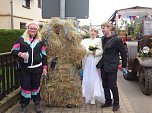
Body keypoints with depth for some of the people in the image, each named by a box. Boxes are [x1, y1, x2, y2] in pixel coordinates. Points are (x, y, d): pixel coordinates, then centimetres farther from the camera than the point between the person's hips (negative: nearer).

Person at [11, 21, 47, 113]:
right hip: (24, 68, -2)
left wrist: (44, 67, 6)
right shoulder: (21, 39, 2)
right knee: (25, 86, 3)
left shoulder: (40, 41, 9)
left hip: (37, 68, 2)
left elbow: (44, 55, 11)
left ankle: (37, 103, 27)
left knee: (36, 86, 11)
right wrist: (20, 54, -19)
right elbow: (14, 50, 2)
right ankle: (24, 105, 19)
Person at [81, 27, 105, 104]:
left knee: (95, 79, -3)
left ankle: (94, 97, 5)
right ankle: (88, 97, 14)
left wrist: (96, 52, -19)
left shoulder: (99, 40, 6)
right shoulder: (85, 41, 16)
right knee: (87, 79, 3)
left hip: (95, 62, -3)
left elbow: (102, 51, -3)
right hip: (87, 62, 3)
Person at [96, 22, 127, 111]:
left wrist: (124, 65, -1)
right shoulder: (103, 38, 7)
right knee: (105, 85, 13)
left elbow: (123, 52, -6)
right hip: (103, 66, 7)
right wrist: (100, 63, 10)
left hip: (112, 67, -7)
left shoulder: (117, 39, -12)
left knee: (112, 85, 1)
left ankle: (116, 103, 20)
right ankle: (108, 101, 29)